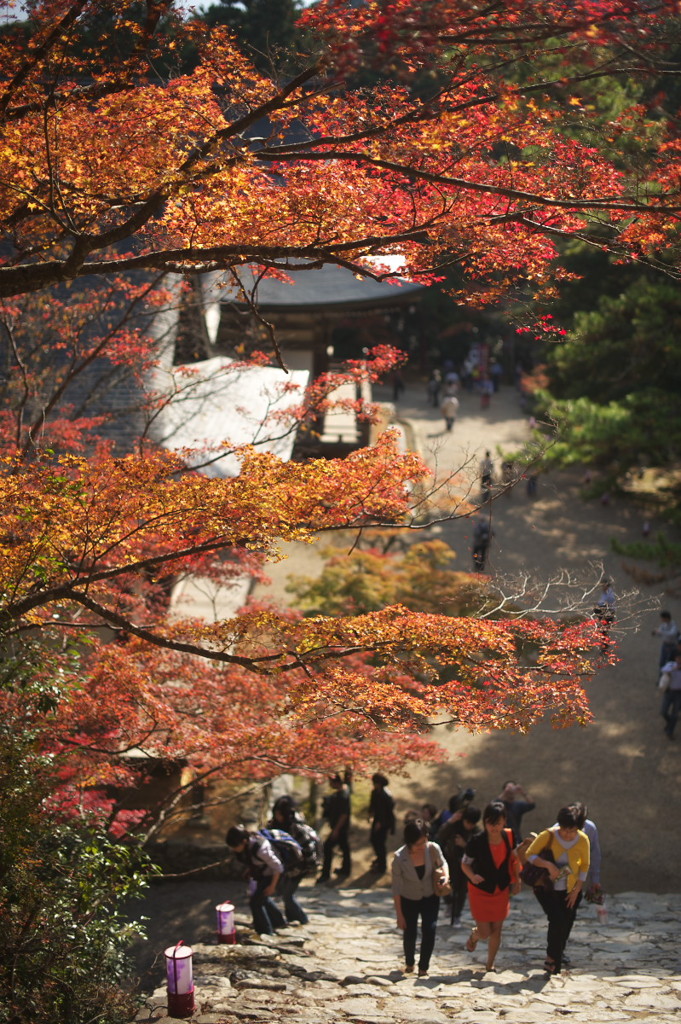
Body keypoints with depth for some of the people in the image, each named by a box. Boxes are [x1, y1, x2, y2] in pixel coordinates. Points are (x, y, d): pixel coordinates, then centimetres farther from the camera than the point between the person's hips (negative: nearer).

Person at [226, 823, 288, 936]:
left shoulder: (259, 849, -40)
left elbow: (277, 867, -28)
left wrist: (272, 886, -20)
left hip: (271, 875, -8)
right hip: (259, 874, 8)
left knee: (256, 901, -9)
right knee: (263, 898, 25)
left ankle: (266, 933, 7)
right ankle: (278, 922, 48)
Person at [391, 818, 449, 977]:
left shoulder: (433, 849, -22)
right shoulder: (400, 858, -26)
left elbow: (442, 863, 3)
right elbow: (396, 889, -16)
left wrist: (445, 875, -19)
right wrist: (399, 915, -13)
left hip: (430, 898, 1)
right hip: (409, 900, -1)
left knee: (430, 930, -14)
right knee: (409, 934, 4)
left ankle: (423, 968, 5)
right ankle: (409, 964, 36)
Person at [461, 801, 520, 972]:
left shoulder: (509, 837, -10)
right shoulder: (476, 842, -22)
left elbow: (515, 858, 8)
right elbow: (464, 864, -10)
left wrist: (516, 881, 6)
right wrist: (472, 876, -29)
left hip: (502, 891, 3)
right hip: (480, 892, -3)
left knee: (496, 930, 9)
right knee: (484, 933, -1)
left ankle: (490, 965, 28)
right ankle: (473, 936, 37)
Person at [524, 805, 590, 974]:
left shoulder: (583, 840, -9)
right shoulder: (548, 836, -17)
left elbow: (585, 865, 4)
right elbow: (530, 855, -13)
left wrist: (577, 890, 0)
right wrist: (549, 865, -29)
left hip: (570, 890, 3)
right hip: (547, 888, -3)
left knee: (565, 926, 6)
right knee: (557, 919, -21)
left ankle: (555, 967, 26)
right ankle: (551, 957, 0)